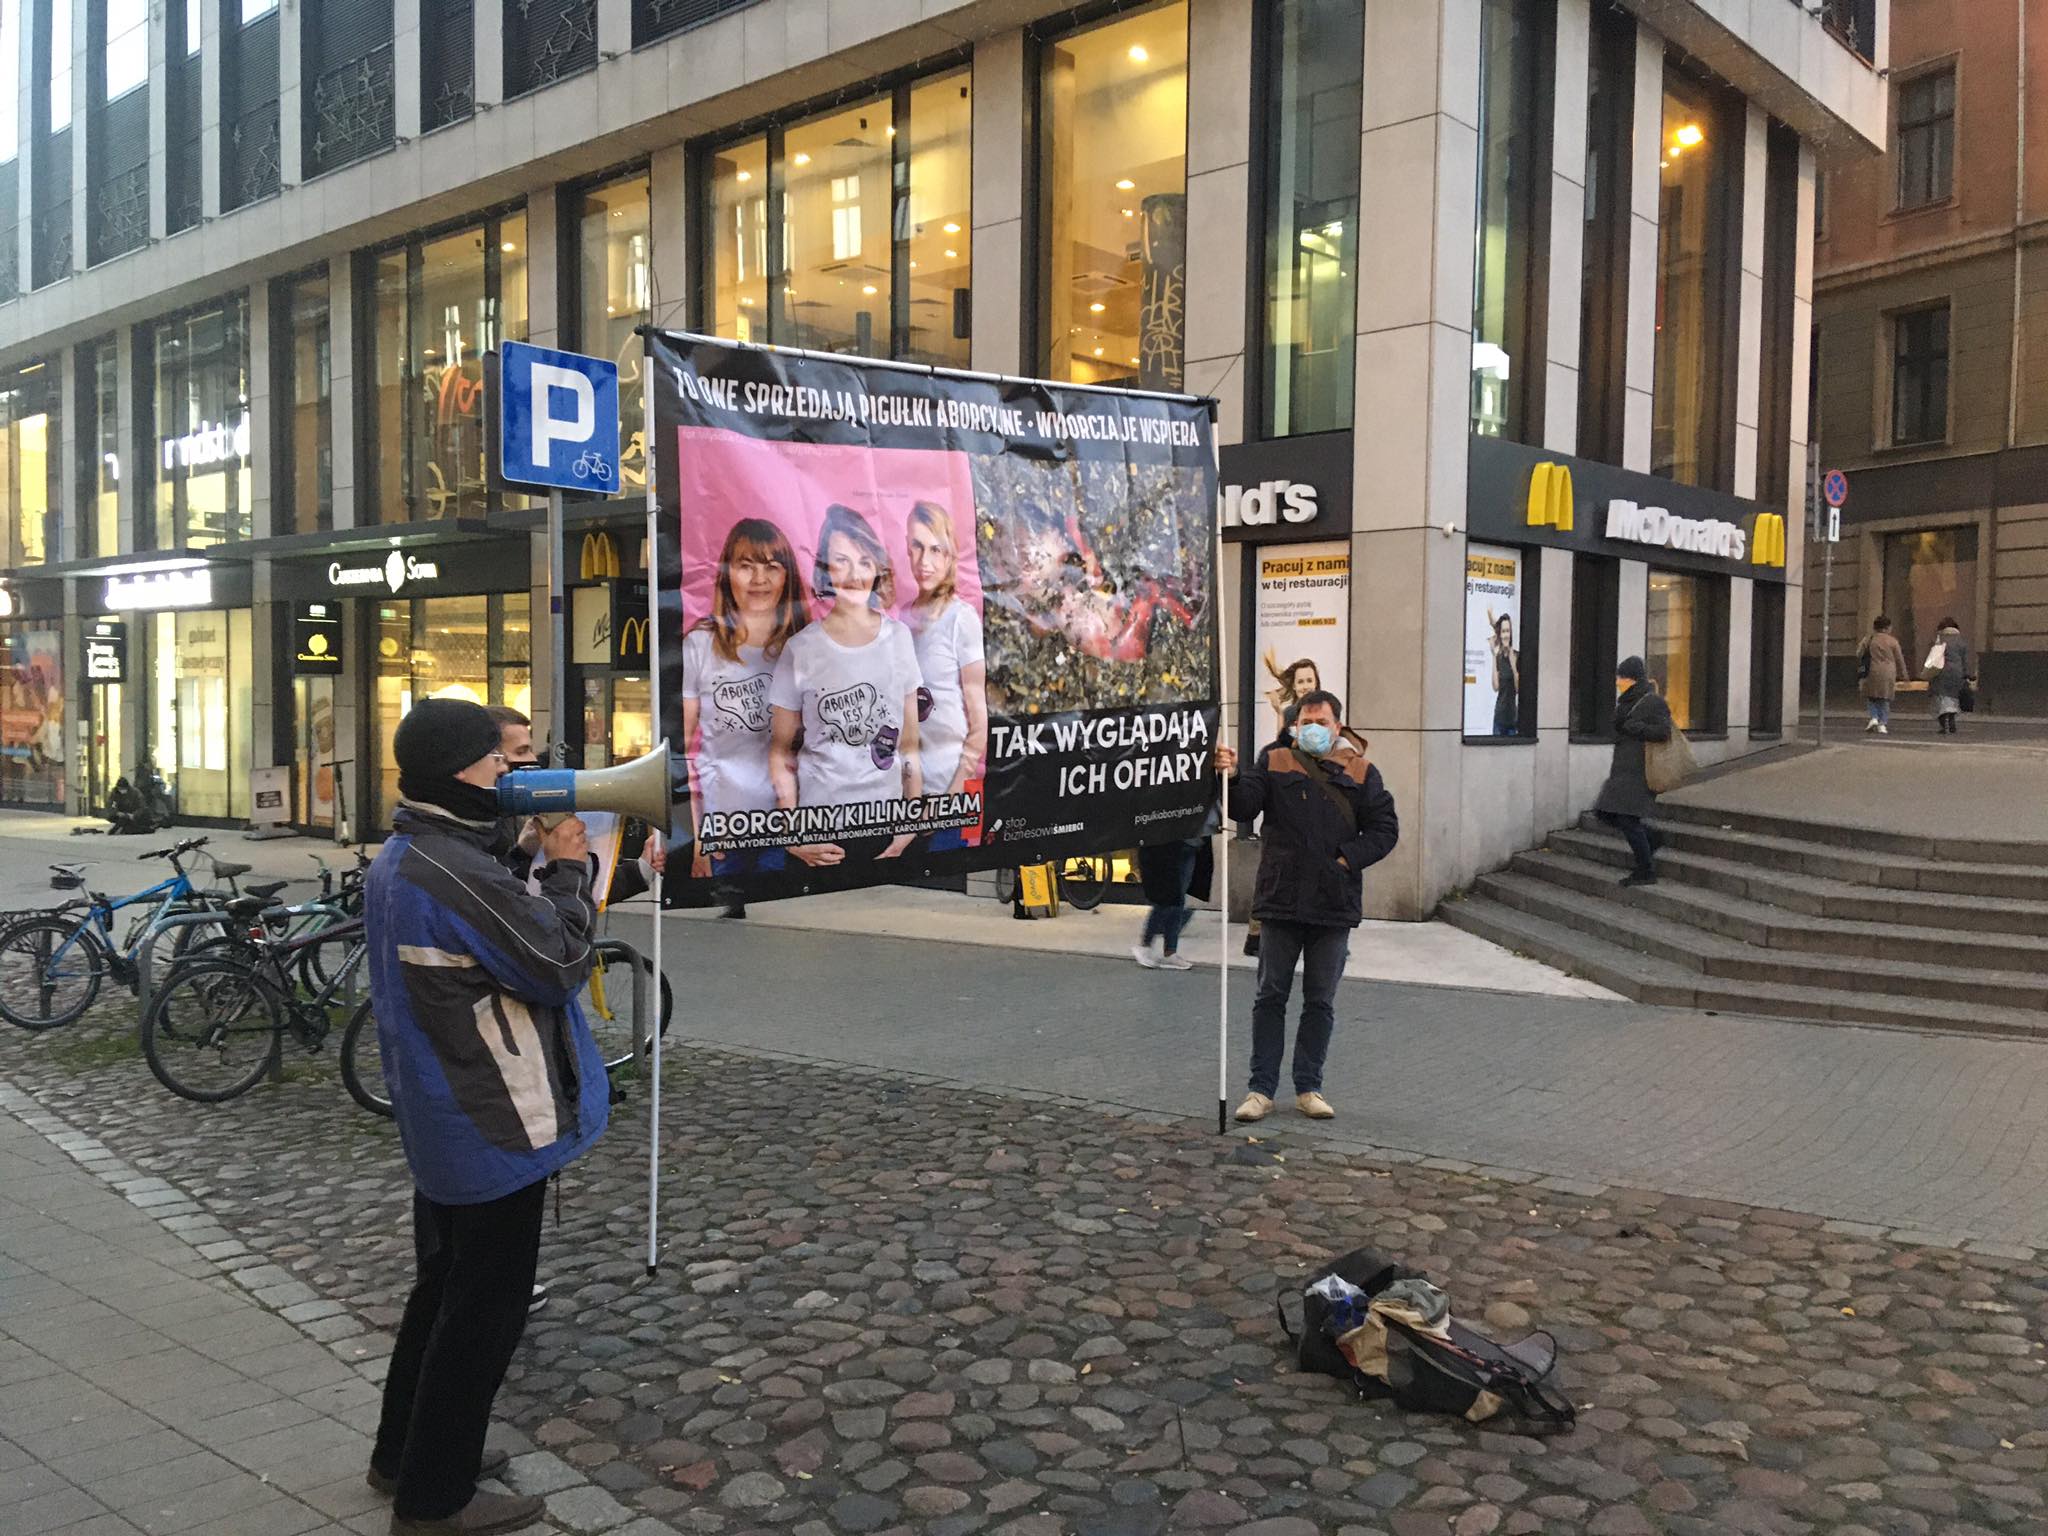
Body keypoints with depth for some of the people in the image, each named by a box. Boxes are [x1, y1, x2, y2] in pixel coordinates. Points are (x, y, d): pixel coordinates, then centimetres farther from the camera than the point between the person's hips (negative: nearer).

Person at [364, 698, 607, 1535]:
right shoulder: (458, 872, -26)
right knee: (485, 1309, 4)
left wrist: (544, 870, -1)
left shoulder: (400, 860, 7)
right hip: (497, 1126, -10)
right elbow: (559, 963, -21)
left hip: (441, 1119, 10)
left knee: (445, 1286, 23)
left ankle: (403, 1454, 37)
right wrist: (567, 869, -9)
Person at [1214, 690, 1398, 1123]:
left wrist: (1349, 858, -8)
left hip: (1334, 907, 1)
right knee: (1270, 996, 5)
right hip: (1280, 903, -1)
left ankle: (1309, 1088, 19)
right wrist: (1232, 777, -28)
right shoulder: (1274, 763, 4)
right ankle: (1261, 1088, 12)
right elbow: (1243, 807, -8)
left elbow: (1385, 828, 5)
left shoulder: (1361, 773, 6)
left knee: (1321, 1001, 9)